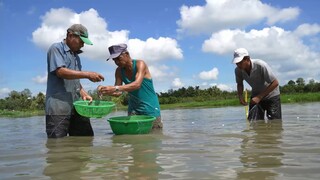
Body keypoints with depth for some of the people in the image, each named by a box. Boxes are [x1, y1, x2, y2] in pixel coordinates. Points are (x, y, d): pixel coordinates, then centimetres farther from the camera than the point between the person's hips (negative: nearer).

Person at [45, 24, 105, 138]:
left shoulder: (76, 55, 23)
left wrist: (84, 94, 8)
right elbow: (60, 72, -16)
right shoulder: (56, 49, 0)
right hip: (58, 107, -7)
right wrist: (87, 75, -17)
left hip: (76, 107, 8)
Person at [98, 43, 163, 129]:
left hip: (150, 109, -5)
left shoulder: (140, 64, -16)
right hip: (133, 109, 5)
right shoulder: (119, 71, 2)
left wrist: (115, 88, -43)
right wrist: (106, 90, -21)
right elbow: (118, 92, 0)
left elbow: (137, 85, -32)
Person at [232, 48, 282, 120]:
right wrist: (240, 96, -15)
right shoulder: (238, 70, -17)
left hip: (271, 95, -4)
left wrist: (259, 97, -30)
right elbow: (239, 84, 6)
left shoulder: (261, 65, -31)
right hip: (256, 96, 4)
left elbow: (275, 83, -27)